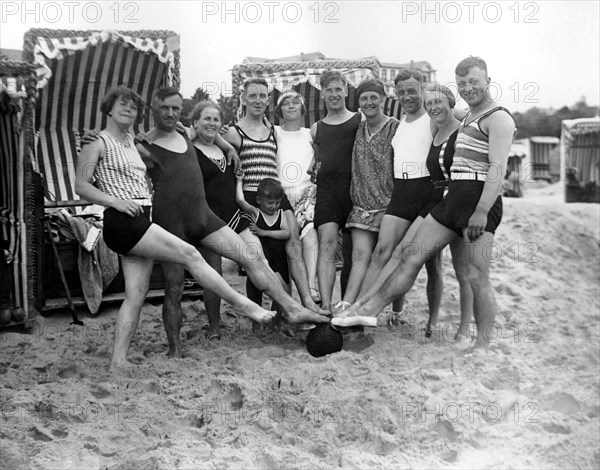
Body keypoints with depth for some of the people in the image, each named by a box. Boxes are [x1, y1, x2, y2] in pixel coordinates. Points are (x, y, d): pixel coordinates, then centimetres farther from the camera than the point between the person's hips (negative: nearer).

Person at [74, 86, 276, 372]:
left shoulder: (130, 142, 24)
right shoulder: (98, 143, 0)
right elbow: (81, 185, -8)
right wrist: (116, 201, -20)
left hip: (139, 224, 9)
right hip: (122, 221, -9)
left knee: (136, 294, 3)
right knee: (189, 254, -13)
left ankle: (118, 362, 6)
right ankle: (244, 305, -8)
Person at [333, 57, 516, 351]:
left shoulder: (498, 117, -6)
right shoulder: (468, 118, 23)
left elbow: (498, 168, -17)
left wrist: (481, 211, -25)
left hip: (480, 201, -9)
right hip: (453, 196, 9)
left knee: (476, 277, -7)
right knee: (412, 256, 5)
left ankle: (483, 346, 4)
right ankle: (367, 310, 7)